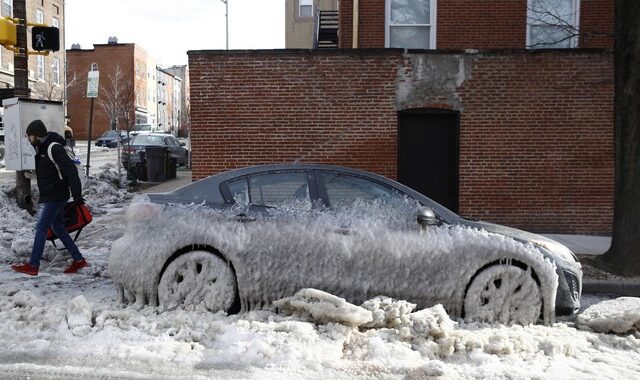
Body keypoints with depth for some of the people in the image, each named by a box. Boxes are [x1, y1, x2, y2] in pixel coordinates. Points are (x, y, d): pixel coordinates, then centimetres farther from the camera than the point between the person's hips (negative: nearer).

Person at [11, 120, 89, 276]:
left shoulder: (54, 148, -17)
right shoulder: (42, 148, 14)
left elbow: (71, 171, -23)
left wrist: (77, 194, -26)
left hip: (54, 197, -10)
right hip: (49, 197, 10)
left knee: (41, 228, -6)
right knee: (58, 228, 12)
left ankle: (33, 266, 0)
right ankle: (78, 260, 17)